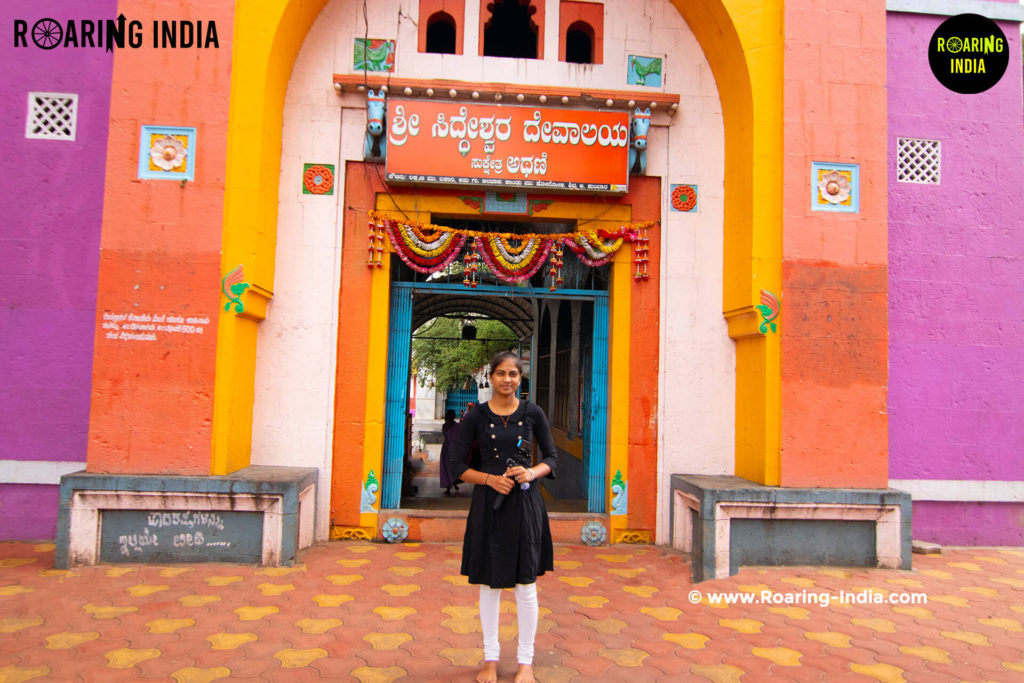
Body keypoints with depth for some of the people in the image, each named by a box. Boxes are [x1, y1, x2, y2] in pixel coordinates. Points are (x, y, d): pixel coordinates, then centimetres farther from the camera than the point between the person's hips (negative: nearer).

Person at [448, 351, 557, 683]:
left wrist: (532, 473, -14)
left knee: (526, 584, 6)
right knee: (489, 584, 10)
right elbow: (457, 464, 1)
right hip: (488, 504, 0)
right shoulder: (476, 416, -1)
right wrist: (490, 479, -14)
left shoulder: (533, 414, 0)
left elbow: (552, 458, 7)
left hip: (525, 504, 0)